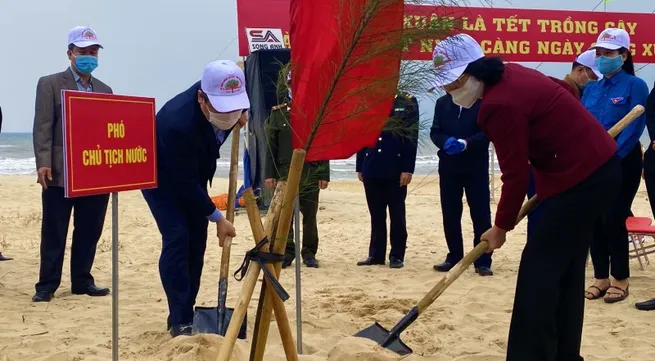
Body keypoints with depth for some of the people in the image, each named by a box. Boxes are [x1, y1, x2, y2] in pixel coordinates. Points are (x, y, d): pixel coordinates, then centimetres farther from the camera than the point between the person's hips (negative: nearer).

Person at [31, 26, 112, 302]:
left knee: (89, 232, 8)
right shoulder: (50, 84, 1)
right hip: (60, 173, -4)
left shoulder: (104, 90, 16)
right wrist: (43, 163, -16)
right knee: (54, 233, 1)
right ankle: (46, 285, 7)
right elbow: (42, 127, -6)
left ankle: (82, 281, 19)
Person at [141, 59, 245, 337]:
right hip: (161, 176, -7)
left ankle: (186, 312, 12)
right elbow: (185, 184, -32)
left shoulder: (227, 99, -23)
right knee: (177, 238, -18)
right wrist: (218, 218, -24)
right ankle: (180, 320, -13)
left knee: (196, 240, 3)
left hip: (193, 174, 7)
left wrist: (242, 115, -15)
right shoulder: (179, 123, -41)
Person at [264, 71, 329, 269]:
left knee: (310, 216, 4)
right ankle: (287, 252, 14)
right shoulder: (278, 112, 5)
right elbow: (271, 146, 4)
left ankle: (309, 253, 15)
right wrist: (269, 173, -2)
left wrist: (324, 174, -3)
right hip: (284, 173, 0)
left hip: (311, 174, 0)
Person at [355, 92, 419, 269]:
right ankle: (376, 254, 16)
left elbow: (412, 136, -5)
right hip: (371, 168, 3)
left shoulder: (408, 102, 0)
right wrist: (360, 167, 7)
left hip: (395, 168, -3)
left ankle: (397, 256, 10)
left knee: (396, 214, 4)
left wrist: (408, 169, -11)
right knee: (376, 214, 9)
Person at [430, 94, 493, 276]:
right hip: (449, 166, 4)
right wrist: (446, 142, -17)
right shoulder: (442, 102, 9)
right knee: (450, 214, 7)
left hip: (476, 166, -3)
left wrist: (465, 143, -25)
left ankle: (483, 261, 3)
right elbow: (435, 132, 4)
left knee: (480, 213, -1)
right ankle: (454, 257, 18)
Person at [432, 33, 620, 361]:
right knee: (566, 267, 14)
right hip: (598, 166, 10)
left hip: (579, 178, -10)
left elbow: (516, 175, -18)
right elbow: (566, 90, 21)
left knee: (539, 267, -8)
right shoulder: (510, 75, 7)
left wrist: (501, 227, -5)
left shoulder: (499, 105, -23)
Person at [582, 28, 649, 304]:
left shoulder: (635, 86, -6)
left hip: (622, 164, -5)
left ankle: (621, 280, 9)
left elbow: (634, 128, -14)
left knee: (614, 221, -5)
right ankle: (601, 277, 17)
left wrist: (611, 155, -23)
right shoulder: (591, 89, 11)